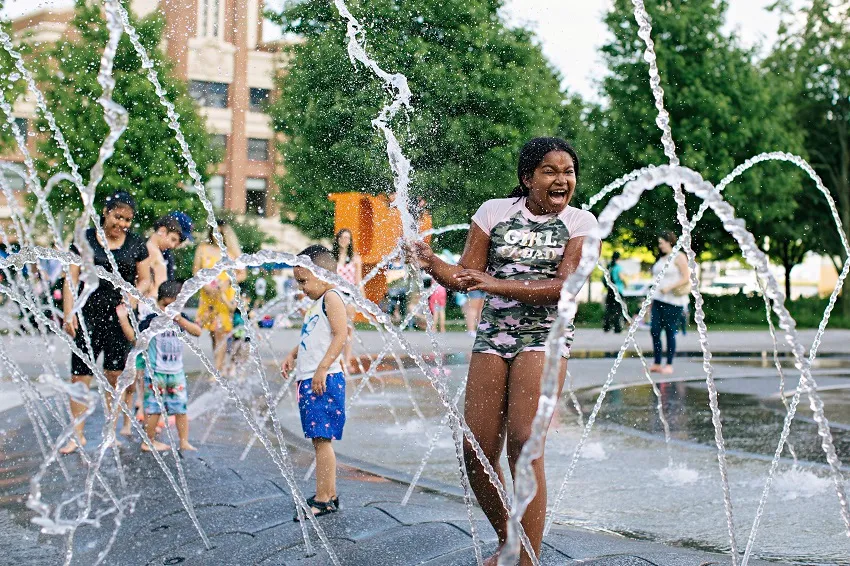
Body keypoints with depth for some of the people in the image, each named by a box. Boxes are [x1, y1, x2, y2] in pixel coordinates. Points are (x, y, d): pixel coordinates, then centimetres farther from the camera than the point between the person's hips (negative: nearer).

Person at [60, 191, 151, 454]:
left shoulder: (136, 243, 8)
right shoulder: (85, 239, 3)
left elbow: (145, 279, 13)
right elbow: (71, 278, 2)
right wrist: (68, 313, -5)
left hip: (120, 317, 1)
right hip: (89, 315, -1)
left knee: (114, 375, 3)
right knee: (80, 375, -4)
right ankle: (77, 434, 5)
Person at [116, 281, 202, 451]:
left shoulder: (181, 320, 3)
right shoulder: (151, 320, -5)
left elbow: (197, 332, -11)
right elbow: (133, 336, -5)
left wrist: (180, 320, -23)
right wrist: (123, 319, -15)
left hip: (176, 372, 4)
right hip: (155, 372, -3)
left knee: (181, 408, 6)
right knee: (154, 408, 1)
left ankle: (184, 442, 14)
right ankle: (149, 441, 14)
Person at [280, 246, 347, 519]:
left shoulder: (331, 297, -9)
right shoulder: (316, 304, 21)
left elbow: (341, 335, -18)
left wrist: (322, 369, -23)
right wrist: (292, 355, 17)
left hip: (325, 380, -10)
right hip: (309, 380, 10)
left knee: (321, 438, -10)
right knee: (319, 439, 12)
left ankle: (323, 499, -8)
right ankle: (328, 495, 18)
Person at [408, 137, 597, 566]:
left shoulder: (580, 222, 3)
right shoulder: (495, 211, 8)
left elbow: (565, 286, -11)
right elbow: (464, 277, 6)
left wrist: (499, 285, -20)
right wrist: (431, 263, -15)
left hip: (544, 336, -3)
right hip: (493, 334, 3)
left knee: (523, 442, -18)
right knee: (476, 451, -2)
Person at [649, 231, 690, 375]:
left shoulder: (679, 257, -4)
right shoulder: (662, 258, 18)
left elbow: (686, 278, -10)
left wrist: (669, 288, -18)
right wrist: (652, 298, 16)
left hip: (673, 301, -7)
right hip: (658, 300, 7)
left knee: (670, 332, -4)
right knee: (654, 331, 0)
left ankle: (669, 365, 1)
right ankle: (657, 364, 5)